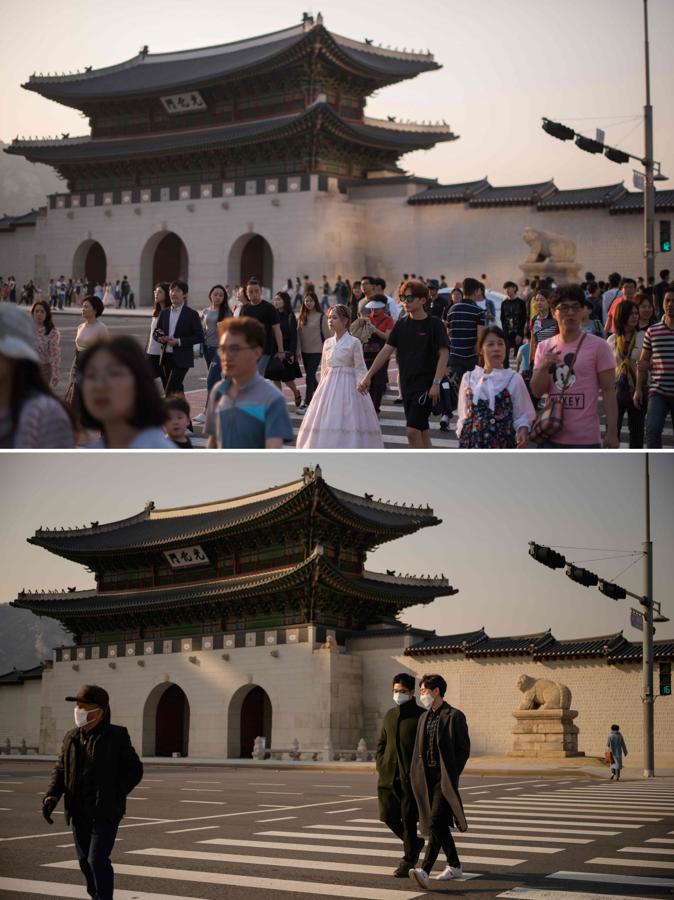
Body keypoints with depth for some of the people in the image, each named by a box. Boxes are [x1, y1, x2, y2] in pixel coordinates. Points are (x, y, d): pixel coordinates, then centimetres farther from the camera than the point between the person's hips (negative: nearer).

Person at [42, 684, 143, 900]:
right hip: (80, 811, 6)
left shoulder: (116, 736, -8)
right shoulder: (72, 737, 7)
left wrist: (112, 798, -9)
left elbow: (134, 770, -4)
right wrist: (51, 796, -7)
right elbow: (61, 770, 10)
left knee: (98, 860, -13)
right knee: (86, 860, 13)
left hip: (106, 812, -5)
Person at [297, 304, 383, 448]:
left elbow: (360, 369, -6)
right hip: (329, 386, 5)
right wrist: (322, 387, 14)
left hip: (348, 386, -5)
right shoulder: (328, 343, 10)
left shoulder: (354, 342, -6)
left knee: (348, 422, -8)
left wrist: (360, 387, -14)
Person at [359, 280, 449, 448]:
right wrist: (368, 376, 0)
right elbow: (386, 351, 7)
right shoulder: (401, 325, 8)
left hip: (425, 385, -6)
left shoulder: (434, 324, -7)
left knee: (413, 431, -13)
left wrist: (436, 383, -20)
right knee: (422, 431, 11)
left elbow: (443, 354, -11)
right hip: (407, 385, 6)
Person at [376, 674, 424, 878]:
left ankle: (408, 860, 10)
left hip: (411, 777, -6)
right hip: (388, 775, 6)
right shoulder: (390, 715, 13)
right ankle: (414, 843, 29)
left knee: (409, 819, -2)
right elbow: (381, 743, 20)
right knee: (388, 816, 5)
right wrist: (380, 767, 8)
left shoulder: (420, 716, -5)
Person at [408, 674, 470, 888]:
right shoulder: (424, 717, 15)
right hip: (426, 778, 7)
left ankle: (424, 871, -27)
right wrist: (415, 777, 7)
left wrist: (451, 776, -10)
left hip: (444, 778, -7)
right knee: (439, 824, 13)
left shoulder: (455, 716, -6)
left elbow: (464, 749, -7)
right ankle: (454, 866, 27)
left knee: (436, 823, -17)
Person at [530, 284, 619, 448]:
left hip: (586, 439, -4)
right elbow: (537, 391, 6)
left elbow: (608, 391, -4)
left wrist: (612, 432, -9)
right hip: (551, 437, 4)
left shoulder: (598, 346, -3)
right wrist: (544, 367, -14)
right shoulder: (544, 348, 10)